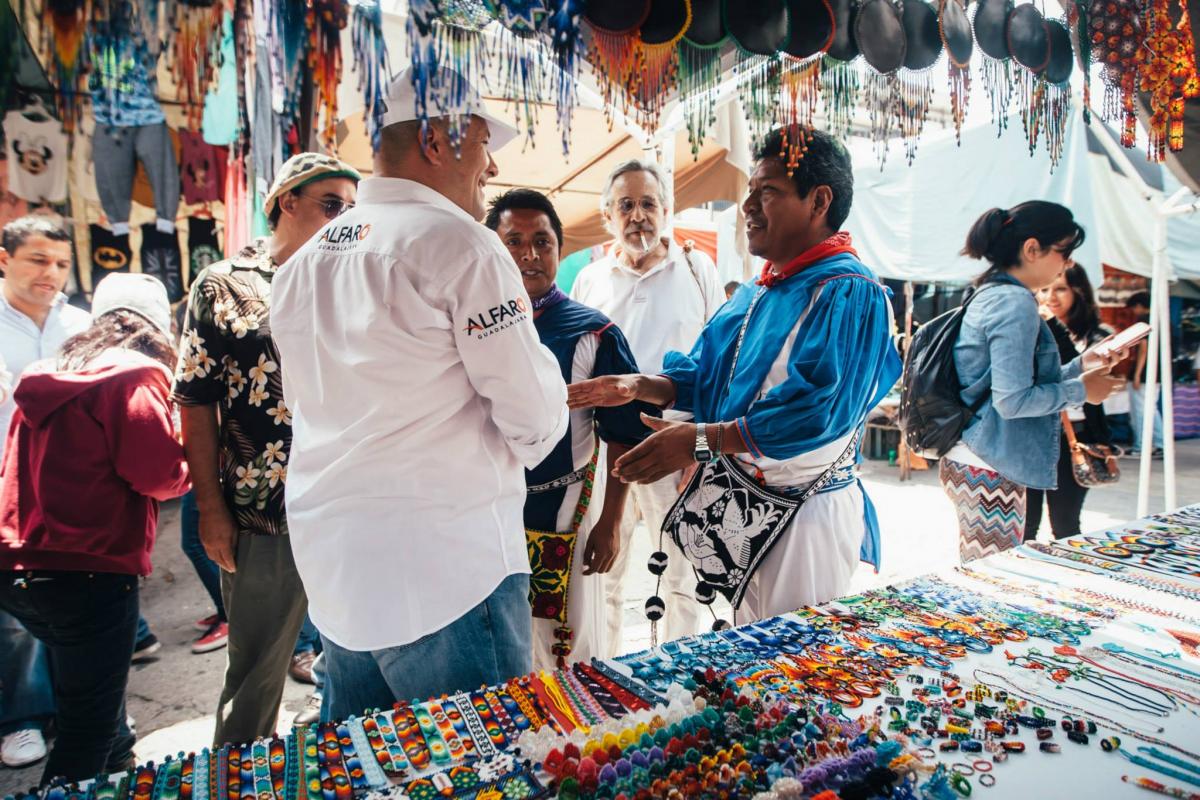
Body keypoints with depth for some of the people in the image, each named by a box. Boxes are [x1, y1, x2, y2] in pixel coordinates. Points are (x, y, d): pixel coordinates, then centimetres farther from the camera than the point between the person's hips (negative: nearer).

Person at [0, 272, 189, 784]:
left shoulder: (48, 376, 13)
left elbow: (61, 467, 20)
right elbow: (158, 475, -19)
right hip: (88, 571, -8)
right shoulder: (138, 376, -11)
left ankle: (119, 772, 48)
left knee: (88, 691, 28)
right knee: (87, 729, 7)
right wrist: (187, 467, 2)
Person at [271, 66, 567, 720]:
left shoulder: (305, 260, 12)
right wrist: (495, 464, 8)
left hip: (330, 566, 8)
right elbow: (535, 414, -12)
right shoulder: (459, 243, -12)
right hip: (446, 564, -8)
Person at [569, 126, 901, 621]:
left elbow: (817, 409, -28)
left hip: (802, 513, -8)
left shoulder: (849, 294, -16)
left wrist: (702, 440, -30)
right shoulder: (755, 292, 13)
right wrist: (641, 386, -2)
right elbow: (706, 375, 16)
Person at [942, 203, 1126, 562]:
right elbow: (1012, 400, -21)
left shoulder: (992, 295, 15)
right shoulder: (1015, 302, -15)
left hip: (970, 464, 10)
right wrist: (1081, 390, -7)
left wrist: (1079, 365, 18)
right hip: (989, 471, -10)